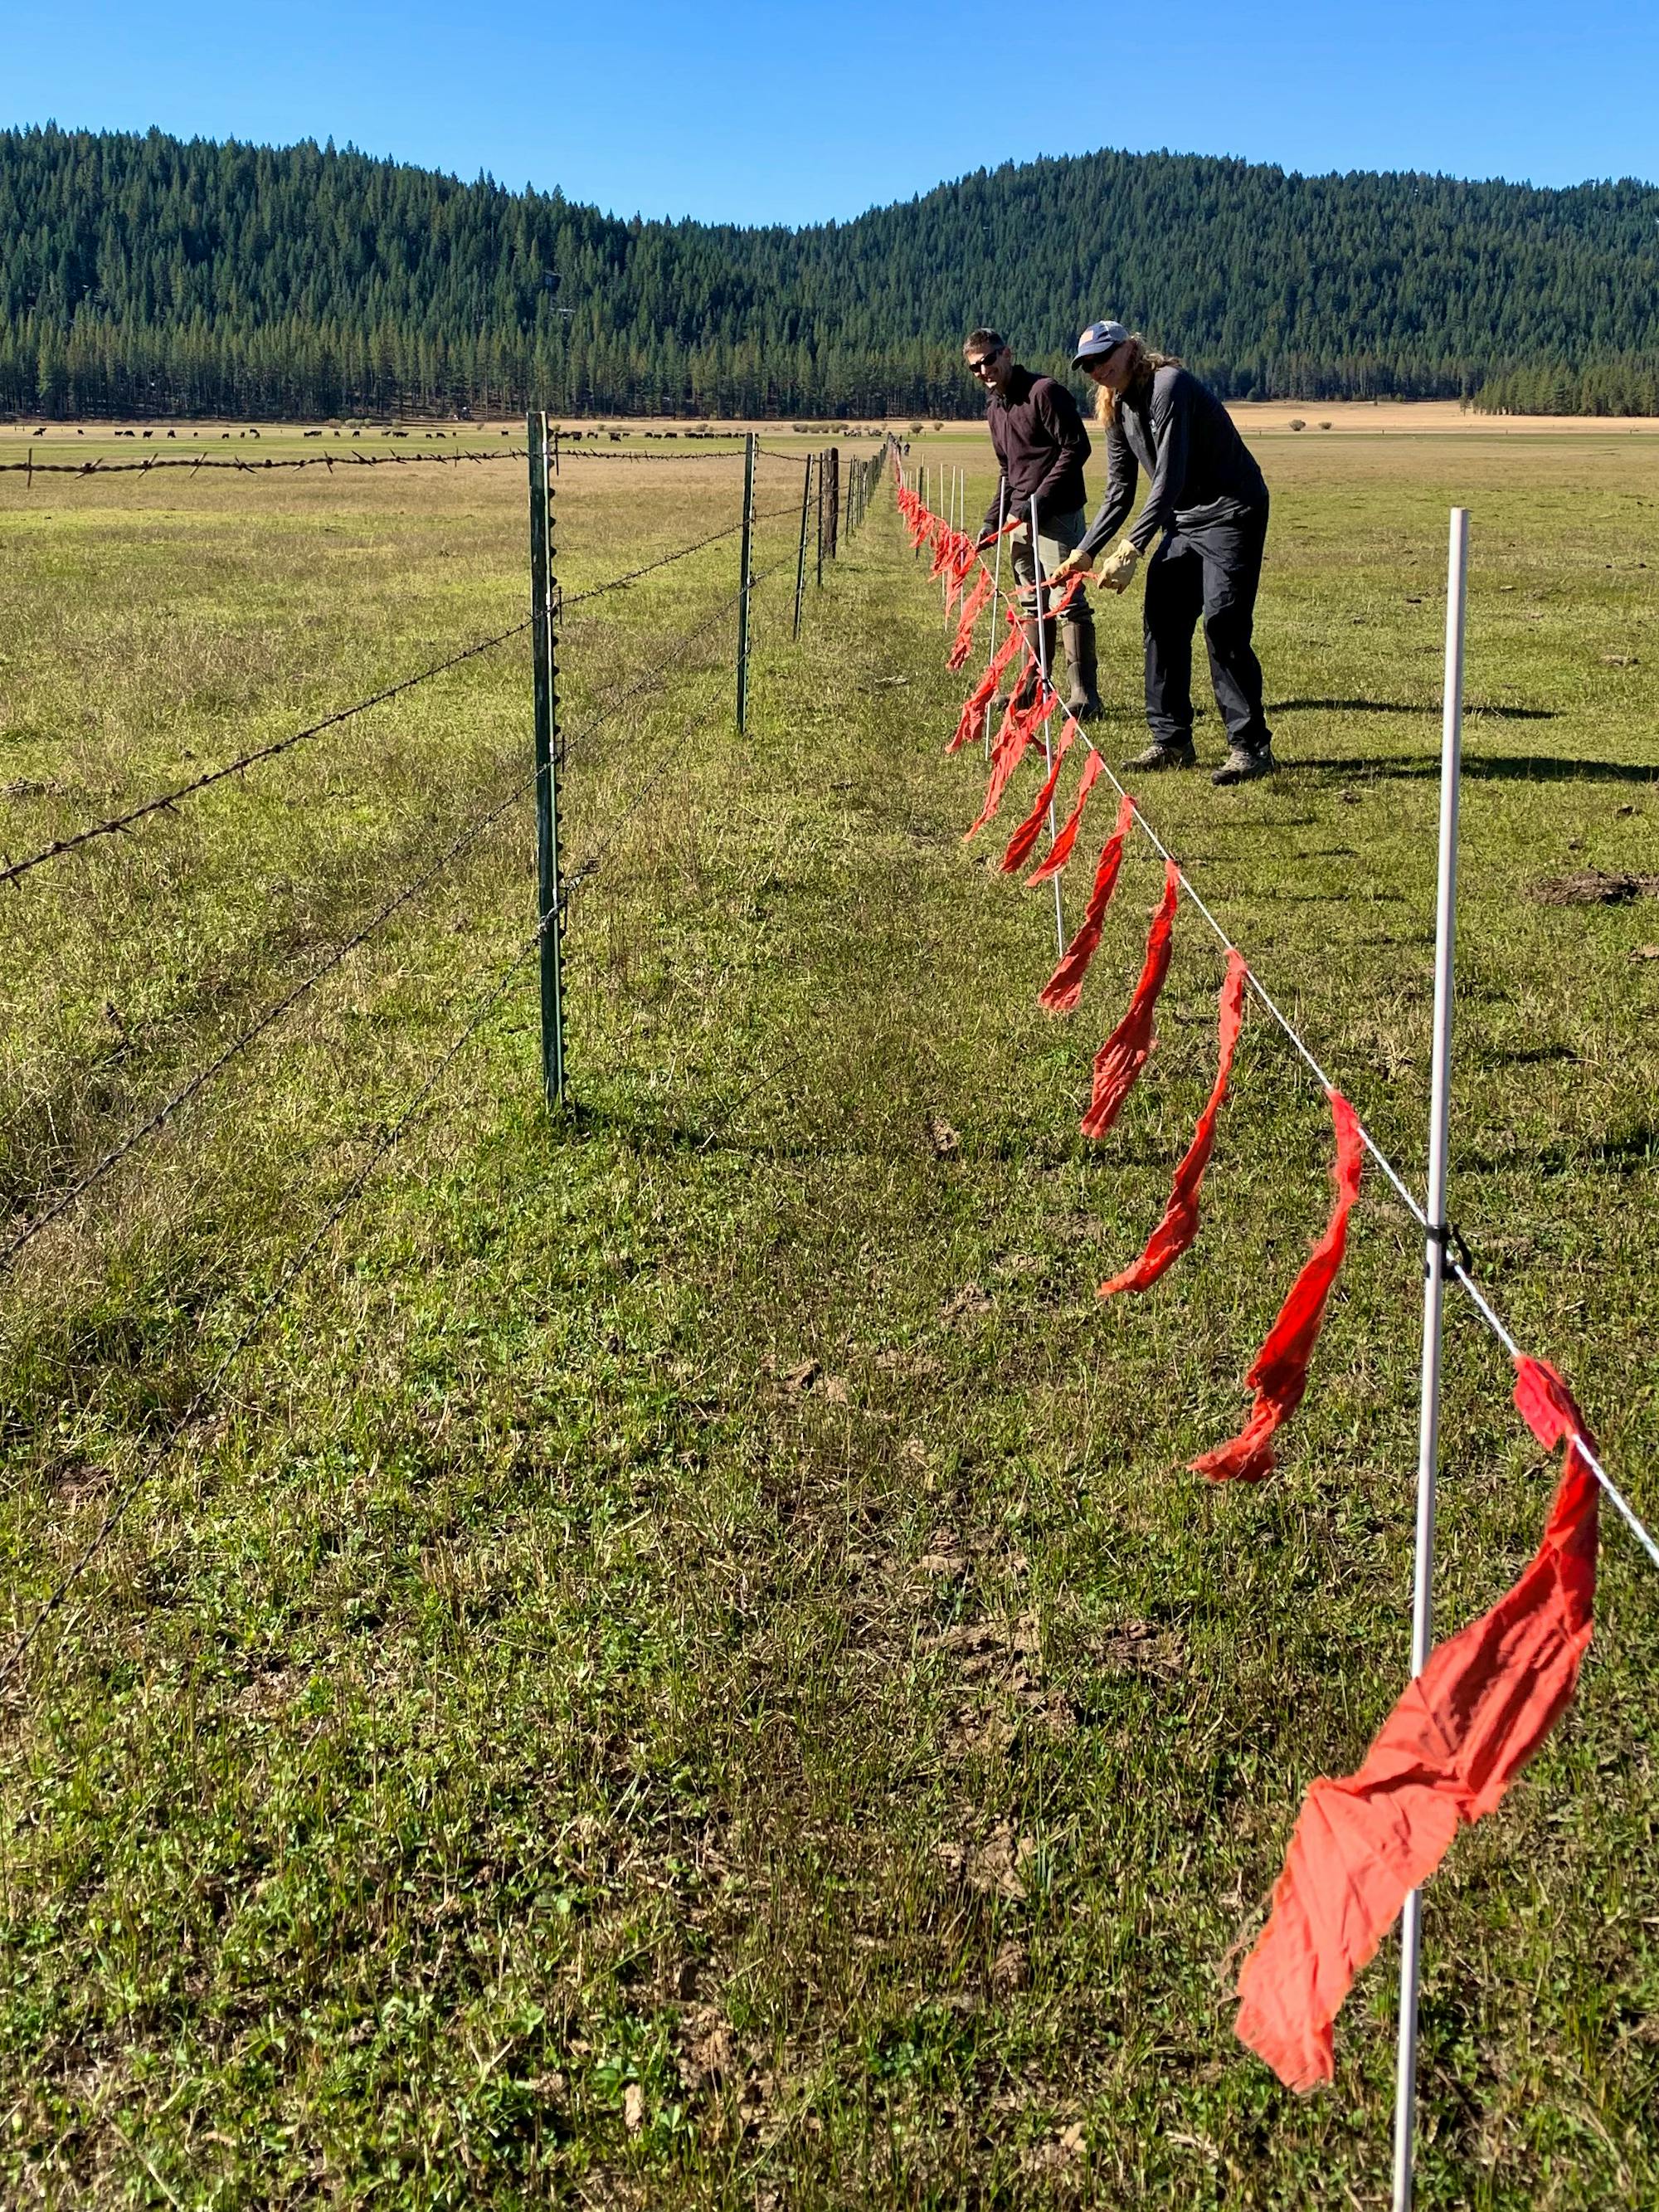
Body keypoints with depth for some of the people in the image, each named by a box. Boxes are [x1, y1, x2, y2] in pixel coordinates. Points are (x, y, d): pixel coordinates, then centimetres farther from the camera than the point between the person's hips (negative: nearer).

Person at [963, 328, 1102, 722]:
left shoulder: (1045, 392, -11)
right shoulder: (995, 409, 15)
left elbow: (1076, 449, -16)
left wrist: (1037, 503, -19)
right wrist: (992, 520, 14)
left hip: (1057, 515, -9)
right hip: (1019, 517, 9)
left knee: (1068, 600, -10)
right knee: (1032, 603, 14)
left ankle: (1083, 693, -9)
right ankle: (1032, 686, 22)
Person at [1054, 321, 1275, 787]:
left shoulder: (1167, 385, -19)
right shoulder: (1117, 409, 9)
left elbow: (1169, 478, -26)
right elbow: (1119, 493, 13)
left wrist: (1132, 548, -31)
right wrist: (1085, 552, 3)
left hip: (1232, 512, -9)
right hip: (1182, 520, 9)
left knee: (1222, 623, -17)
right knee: (1161, 621, 6)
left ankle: (1251, 747, -12)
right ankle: (1172, 741, 14)